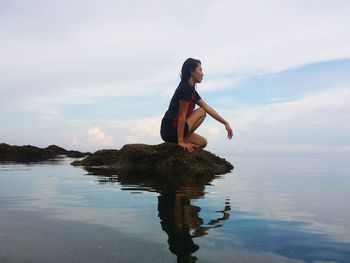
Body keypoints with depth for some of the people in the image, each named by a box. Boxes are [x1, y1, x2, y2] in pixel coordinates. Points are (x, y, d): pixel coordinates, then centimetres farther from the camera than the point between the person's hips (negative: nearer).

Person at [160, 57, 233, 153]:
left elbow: (209, 109, 16)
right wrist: (181, 141, -19)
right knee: (202, 111, 0)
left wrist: (225, 123, 14)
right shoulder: (186, 88, -15)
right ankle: (183, 140, -7)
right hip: (172, 130, -10)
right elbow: (181, 116, -19)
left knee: (203, 142, 19)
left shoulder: (191, 90, 16)